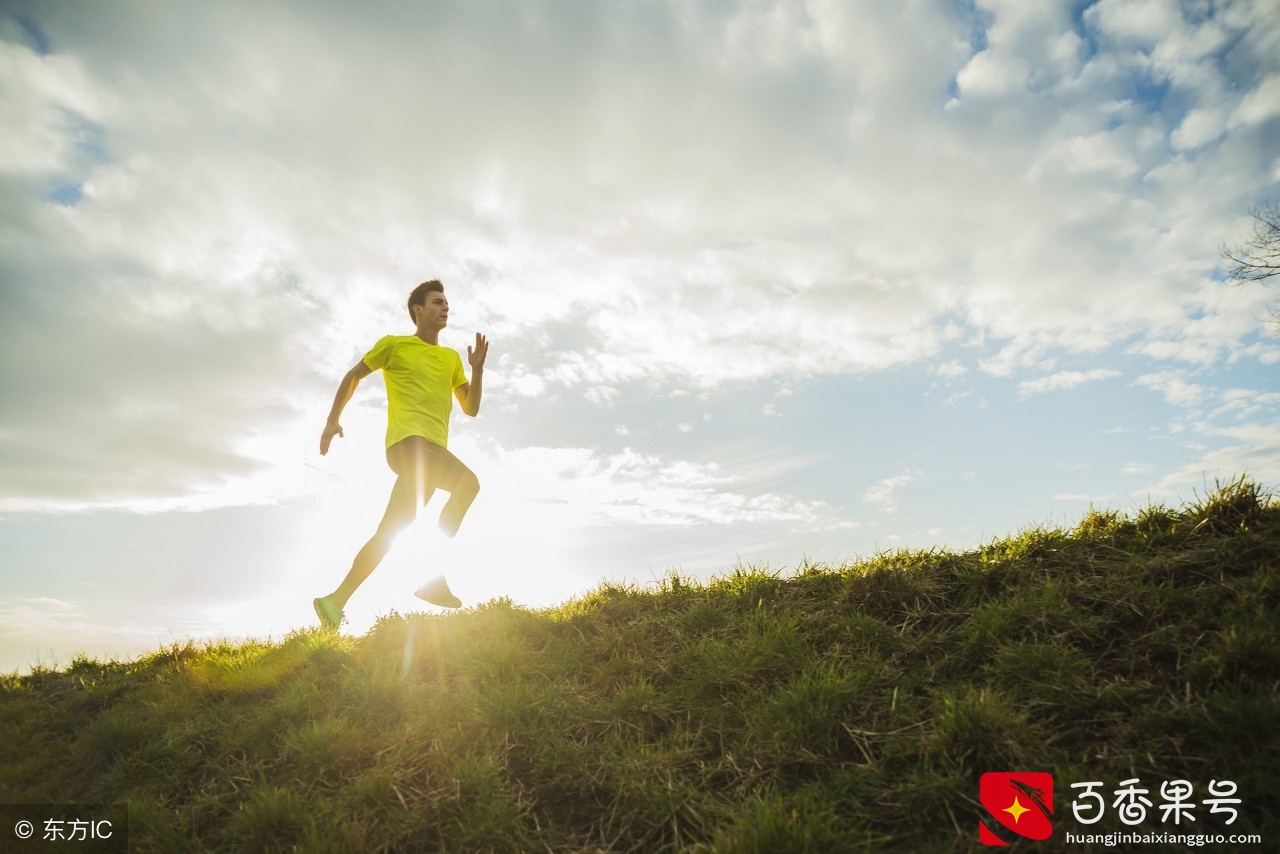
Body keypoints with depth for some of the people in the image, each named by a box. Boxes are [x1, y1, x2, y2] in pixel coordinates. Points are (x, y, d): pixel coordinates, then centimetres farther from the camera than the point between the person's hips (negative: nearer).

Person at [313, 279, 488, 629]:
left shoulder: (452, 357, 24)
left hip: (432, 448, 6)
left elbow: (471, 408, 18)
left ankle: (335, 600, 13)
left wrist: (478, 368, 4)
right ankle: (435, 578, -27)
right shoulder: (394, 344, 10)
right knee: (468, 482, -28)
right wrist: (333, 419, 10)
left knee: (389, 531, 4)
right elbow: (353, 376, 17)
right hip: (409, 439, -6)